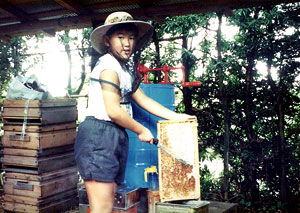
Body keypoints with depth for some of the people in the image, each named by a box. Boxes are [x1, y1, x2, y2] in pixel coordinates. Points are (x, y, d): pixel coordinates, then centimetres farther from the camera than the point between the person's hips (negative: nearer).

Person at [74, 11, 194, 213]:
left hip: (115, 136, 10)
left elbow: (143, 100, 24)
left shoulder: (127, 71, 20)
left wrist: (176, 116, 23)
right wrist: (142, 131, -2)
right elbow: (113, 111, -16)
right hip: (98, 135, -10)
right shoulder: (109, 66, -11)